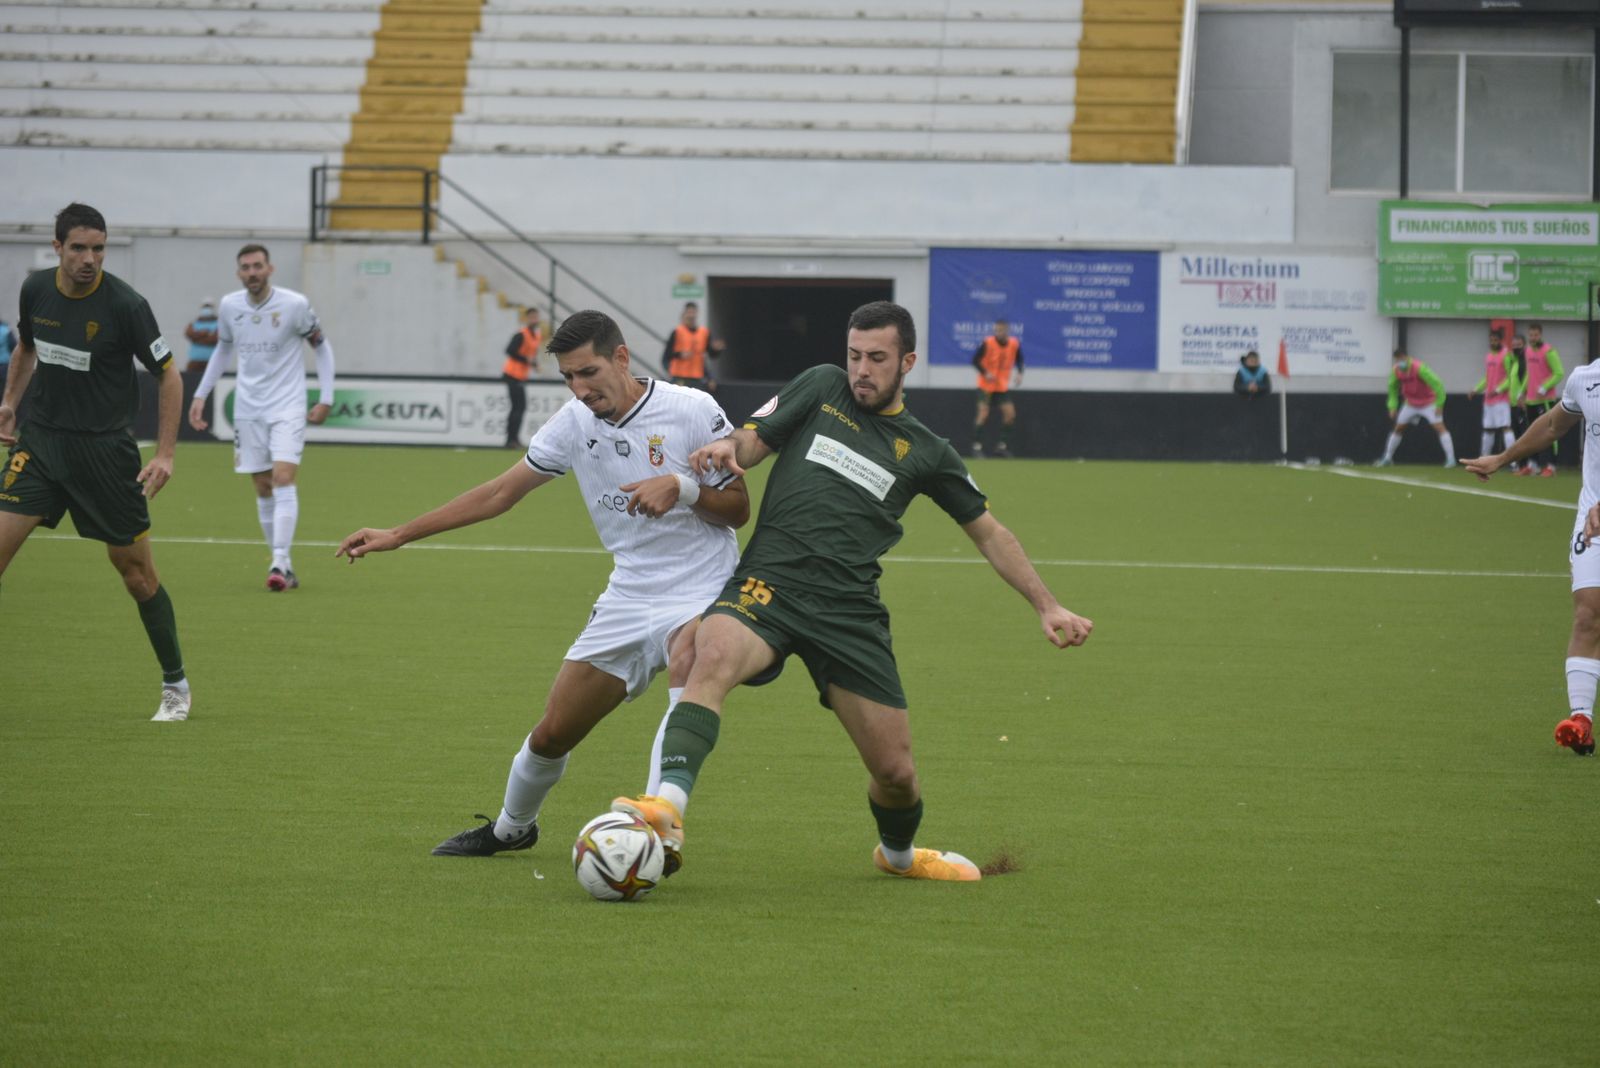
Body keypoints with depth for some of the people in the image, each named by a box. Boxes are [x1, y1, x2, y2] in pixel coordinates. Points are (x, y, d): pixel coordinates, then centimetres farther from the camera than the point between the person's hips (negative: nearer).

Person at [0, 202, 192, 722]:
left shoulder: (125, 304, -15)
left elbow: (168, 375, -7)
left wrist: (165, 453, -12)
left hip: (106, 449, -4)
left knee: (135, 567, 3)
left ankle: (176, 685, 19)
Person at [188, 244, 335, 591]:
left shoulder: (295, 304, -9)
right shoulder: (229, 306, 1)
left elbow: (322, 347, 3)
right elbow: (223, 350, 19)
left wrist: (326, 399, -2)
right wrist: (201, 395, 14)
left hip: (288, 406, -4)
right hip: (248, 408, 4)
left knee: (283, 479, -18)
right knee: (263, 489, 3)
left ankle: (280, 563, -22)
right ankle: (286, 567, 11)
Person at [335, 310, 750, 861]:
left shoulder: (692, 410, -12)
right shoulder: (576, 421, 1)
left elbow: (739, 508, -5)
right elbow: (501, 492, 9)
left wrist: (683, 488, -26)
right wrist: (398, 535, 7)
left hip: (701, 594, -5)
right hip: (628, 600, 5)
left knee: (685, 661, -39)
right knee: (553, 732, 6)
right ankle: (511, 827, 37)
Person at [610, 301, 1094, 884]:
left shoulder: (926, 452, 14)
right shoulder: (822, 388, 12)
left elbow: (989, 532, 21)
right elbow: (751, 441, 9)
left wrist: (1048, 607, 15)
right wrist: (727, 448, -16)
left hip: (849, 612, 2)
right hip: (767, 587, -2)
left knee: (895, 771, 4)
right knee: (713, 656, -36)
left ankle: (898, 853, 39)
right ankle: (668, 807, -50)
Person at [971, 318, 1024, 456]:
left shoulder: (1014, 344, -7)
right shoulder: (987, 343, -17)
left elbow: (1019, 360, 10)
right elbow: (975, 360, -11)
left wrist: (1019, 373, -8)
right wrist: (985, 373, -25)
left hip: (1003, 386, 4)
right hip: (986, 386, -4)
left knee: (1010, 414, -2)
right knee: (983, 413, -14)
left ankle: (1002, 446, 10)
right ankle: (977, 446, -9)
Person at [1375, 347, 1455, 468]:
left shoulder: (1419, 368, -28)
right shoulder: (1395, 371, -11)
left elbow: (1437, 384, -26)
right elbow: (1392, 388, 9)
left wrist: (1439, 404, -25)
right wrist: (1393, 406, 2)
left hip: (1428, 402, -5)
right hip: (1411, 403, 5)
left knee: (1439, 427, -17)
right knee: (1397, 428, 8)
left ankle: (1451, 459, -18)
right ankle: (1387, 458, 21)